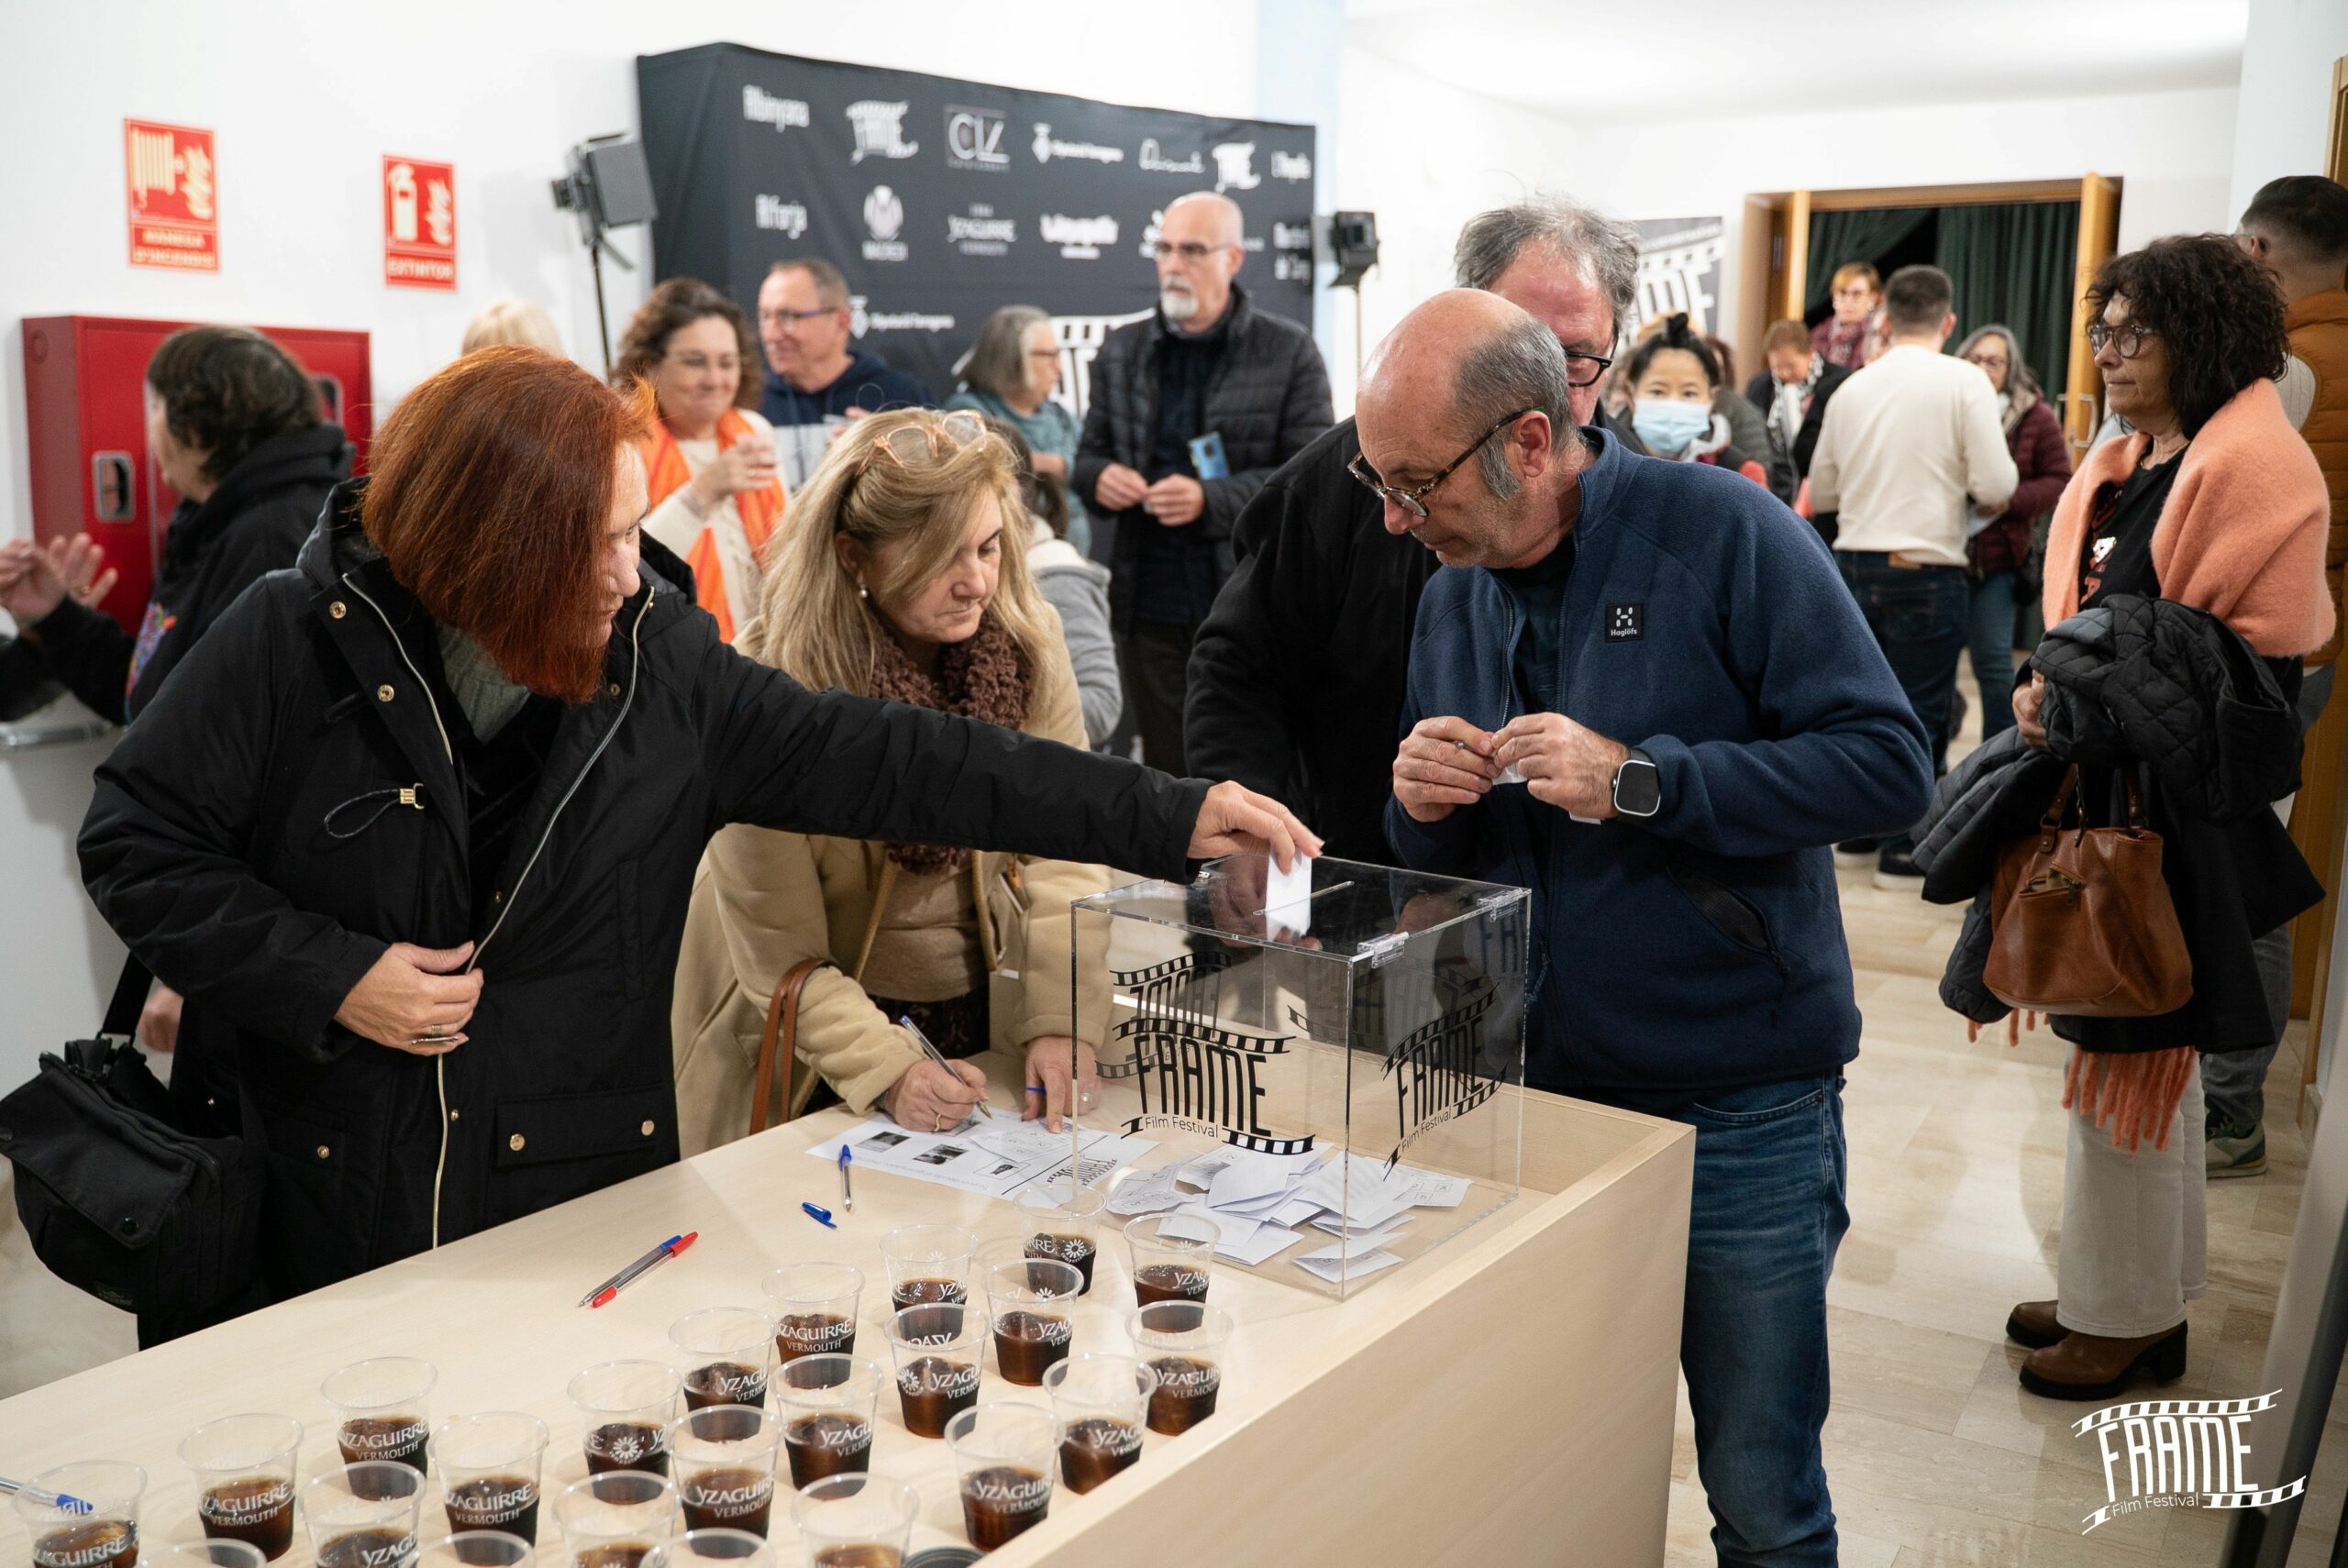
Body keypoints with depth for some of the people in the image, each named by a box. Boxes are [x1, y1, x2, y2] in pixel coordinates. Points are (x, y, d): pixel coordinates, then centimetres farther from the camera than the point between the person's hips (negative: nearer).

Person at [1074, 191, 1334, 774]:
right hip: (1150, 610, 4)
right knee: (1167, 774, 11)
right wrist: (1099, 478, -5)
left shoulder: (1288, 350, -1)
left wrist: (1211, 500, -19)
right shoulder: (1121, 350, 12)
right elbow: (1088, 454, 20)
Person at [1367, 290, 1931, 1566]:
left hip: (1739, 1113, -4)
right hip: (1528, 1090, 5)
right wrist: (1422, 808, -10)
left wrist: (1636, 780, -24)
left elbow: (1889, 767, -17)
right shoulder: (1453, 591, 5)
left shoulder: (1724, 532, -12)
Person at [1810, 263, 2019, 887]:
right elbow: (1996, 485, -11)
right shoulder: (1965, 382, -6)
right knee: (1920, 711, 3)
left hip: (1855, 565, 5)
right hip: (1927, 570, -4)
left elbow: (1822, 491, 14)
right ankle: (1904, 852, 7)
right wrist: (1988, 501, 10)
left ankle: (1858, 833, 25)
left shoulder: (1852, 387, 6)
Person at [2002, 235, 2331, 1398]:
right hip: (2106, 787, 9)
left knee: (2134, 1045, 0)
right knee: (2142, 1043, 16)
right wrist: (2054, 690, -2)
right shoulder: (2121, 467, 13)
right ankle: (2118, 1286, 30)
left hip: (2181, 810, -9)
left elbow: (2263, 654, -18)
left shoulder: (2257, 464, -13)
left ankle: (2133, 1319, 15)